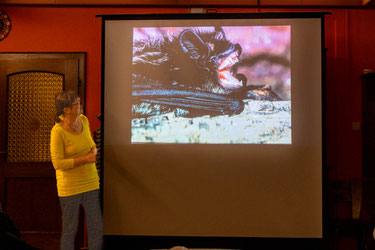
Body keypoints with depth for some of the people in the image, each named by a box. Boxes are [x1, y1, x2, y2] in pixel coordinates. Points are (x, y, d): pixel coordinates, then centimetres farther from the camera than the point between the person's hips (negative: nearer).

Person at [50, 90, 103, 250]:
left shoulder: (84, 120, 1)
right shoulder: (58, 131, -17)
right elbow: (57, 163, -18)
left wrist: (94, 150, -3)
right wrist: (85, 159, -18)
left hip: (90, 182, 6)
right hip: (69, 187, -6)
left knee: (96, 226, 10)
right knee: (70, 229, 8)